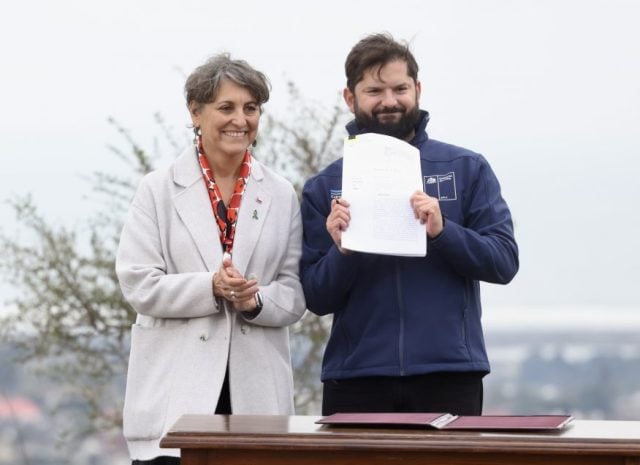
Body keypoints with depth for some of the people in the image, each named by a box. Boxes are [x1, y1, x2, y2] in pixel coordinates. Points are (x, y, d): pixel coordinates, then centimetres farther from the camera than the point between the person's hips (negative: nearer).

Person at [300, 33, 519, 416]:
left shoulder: (466, 169, 6)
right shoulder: (324, 187, 7)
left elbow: (504, 261, -1)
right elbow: (317, 299, 4)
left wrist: (442, 231, -17)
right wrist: (342, 251, -16)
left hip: (448, 375, -1)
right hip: (355, 379, 1)